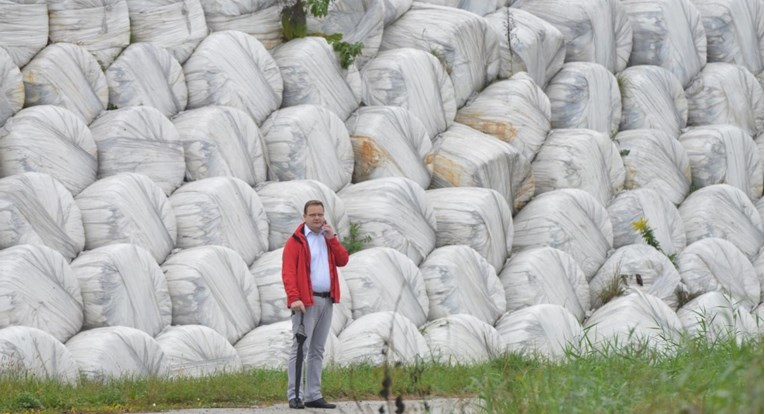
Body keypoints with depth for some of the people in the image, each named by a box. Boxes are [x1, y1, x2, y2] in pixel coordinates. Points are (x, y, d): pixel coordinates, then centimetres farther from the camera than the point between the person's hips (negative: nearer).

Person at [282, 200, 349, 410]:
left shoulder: (328, 238, 17)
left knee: (317, 350, 10)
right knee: (299, 348, -9)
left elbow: (343, 260, 7)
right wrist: (294, 298, -24)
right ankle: (295, 396, -9)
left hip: (327, 300, 7)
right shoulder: (296, 241, -5)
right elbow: (288, 272, -13)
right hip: (306, 301, -7)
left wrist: (332, 239, -3)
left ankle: (313, 396, 13)